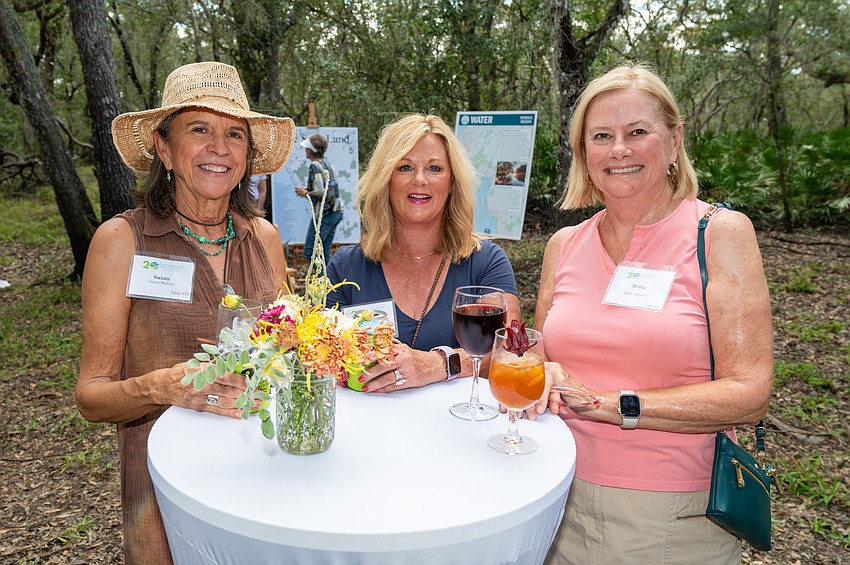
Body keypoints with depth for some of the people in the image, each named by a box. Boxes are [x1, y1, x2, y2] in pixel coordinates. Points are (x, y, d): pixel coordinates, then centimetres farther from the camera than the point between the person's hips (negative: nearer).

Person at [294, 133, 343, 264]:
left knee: (310, 251, -5)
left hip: (324, 213, -9)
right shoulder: (329, 166, 16)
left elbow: (320, 192, -20)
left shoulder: (315, 166, -10)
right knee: (324, 252, 13)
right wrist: (307, 190, 17)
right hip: (336, 212, 9)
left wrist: (305, 193, -3)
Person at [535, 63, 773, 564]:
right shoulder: (564, 245, 3)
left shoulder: (721, 232, -9)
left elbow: (748, 395, -15)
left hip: (676, 516, -3)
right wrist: (541, 376, -11)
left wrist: (609, 403, -21)